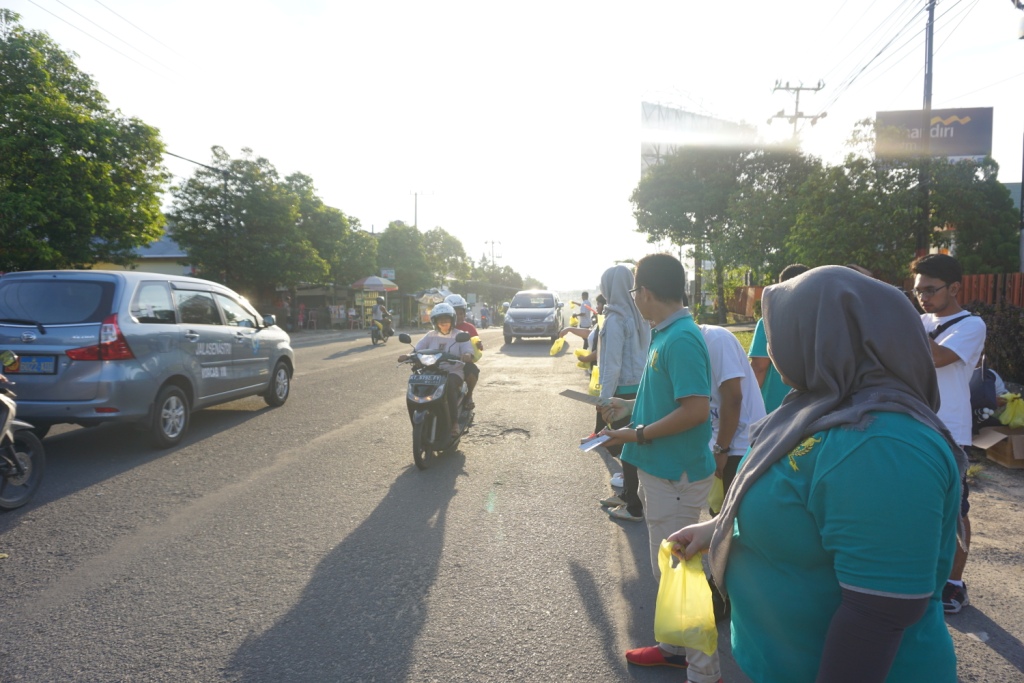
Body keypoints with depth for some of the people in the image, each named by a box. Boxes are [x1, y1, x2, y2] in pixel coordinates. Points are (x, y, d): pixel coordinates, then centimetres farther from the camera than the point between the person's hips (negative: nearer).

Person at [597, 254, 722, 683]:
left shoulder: (681, 339, -22)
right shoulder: (665, 334, 8)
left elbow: (696, 409, -28)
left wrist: (637, 435, -20)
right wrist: (632, 406, 19)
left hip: (676, 474, -10)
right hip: (660, 469, 10)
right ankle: (674, 646, 39)